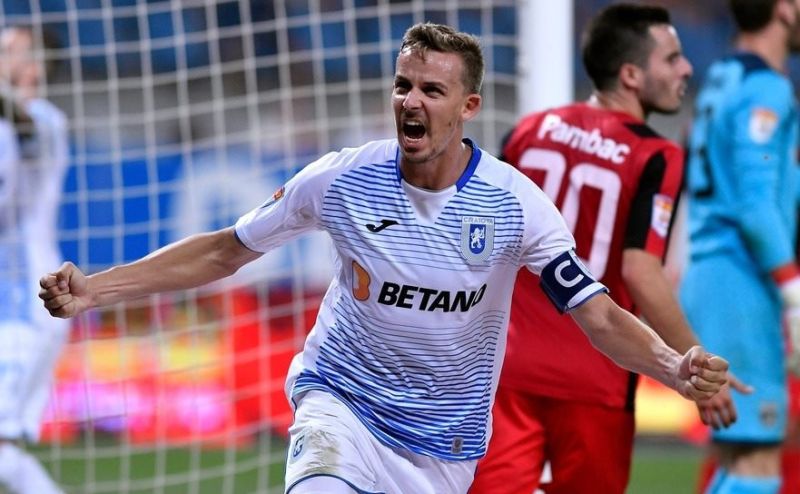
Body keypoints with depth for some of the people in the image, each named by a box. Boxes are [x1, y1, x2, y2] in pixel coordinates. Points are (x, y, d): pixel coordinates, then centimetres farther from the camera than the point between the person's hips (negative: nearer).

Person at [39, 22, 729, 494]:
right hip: (342, 403, -1)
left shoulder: (513, 203, -12)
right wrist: (95, 289, -6)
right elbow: (225, 251, 1)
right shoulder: (344, 179, -10)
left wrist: (673, 367, -35)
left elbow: (599, 316, -15)